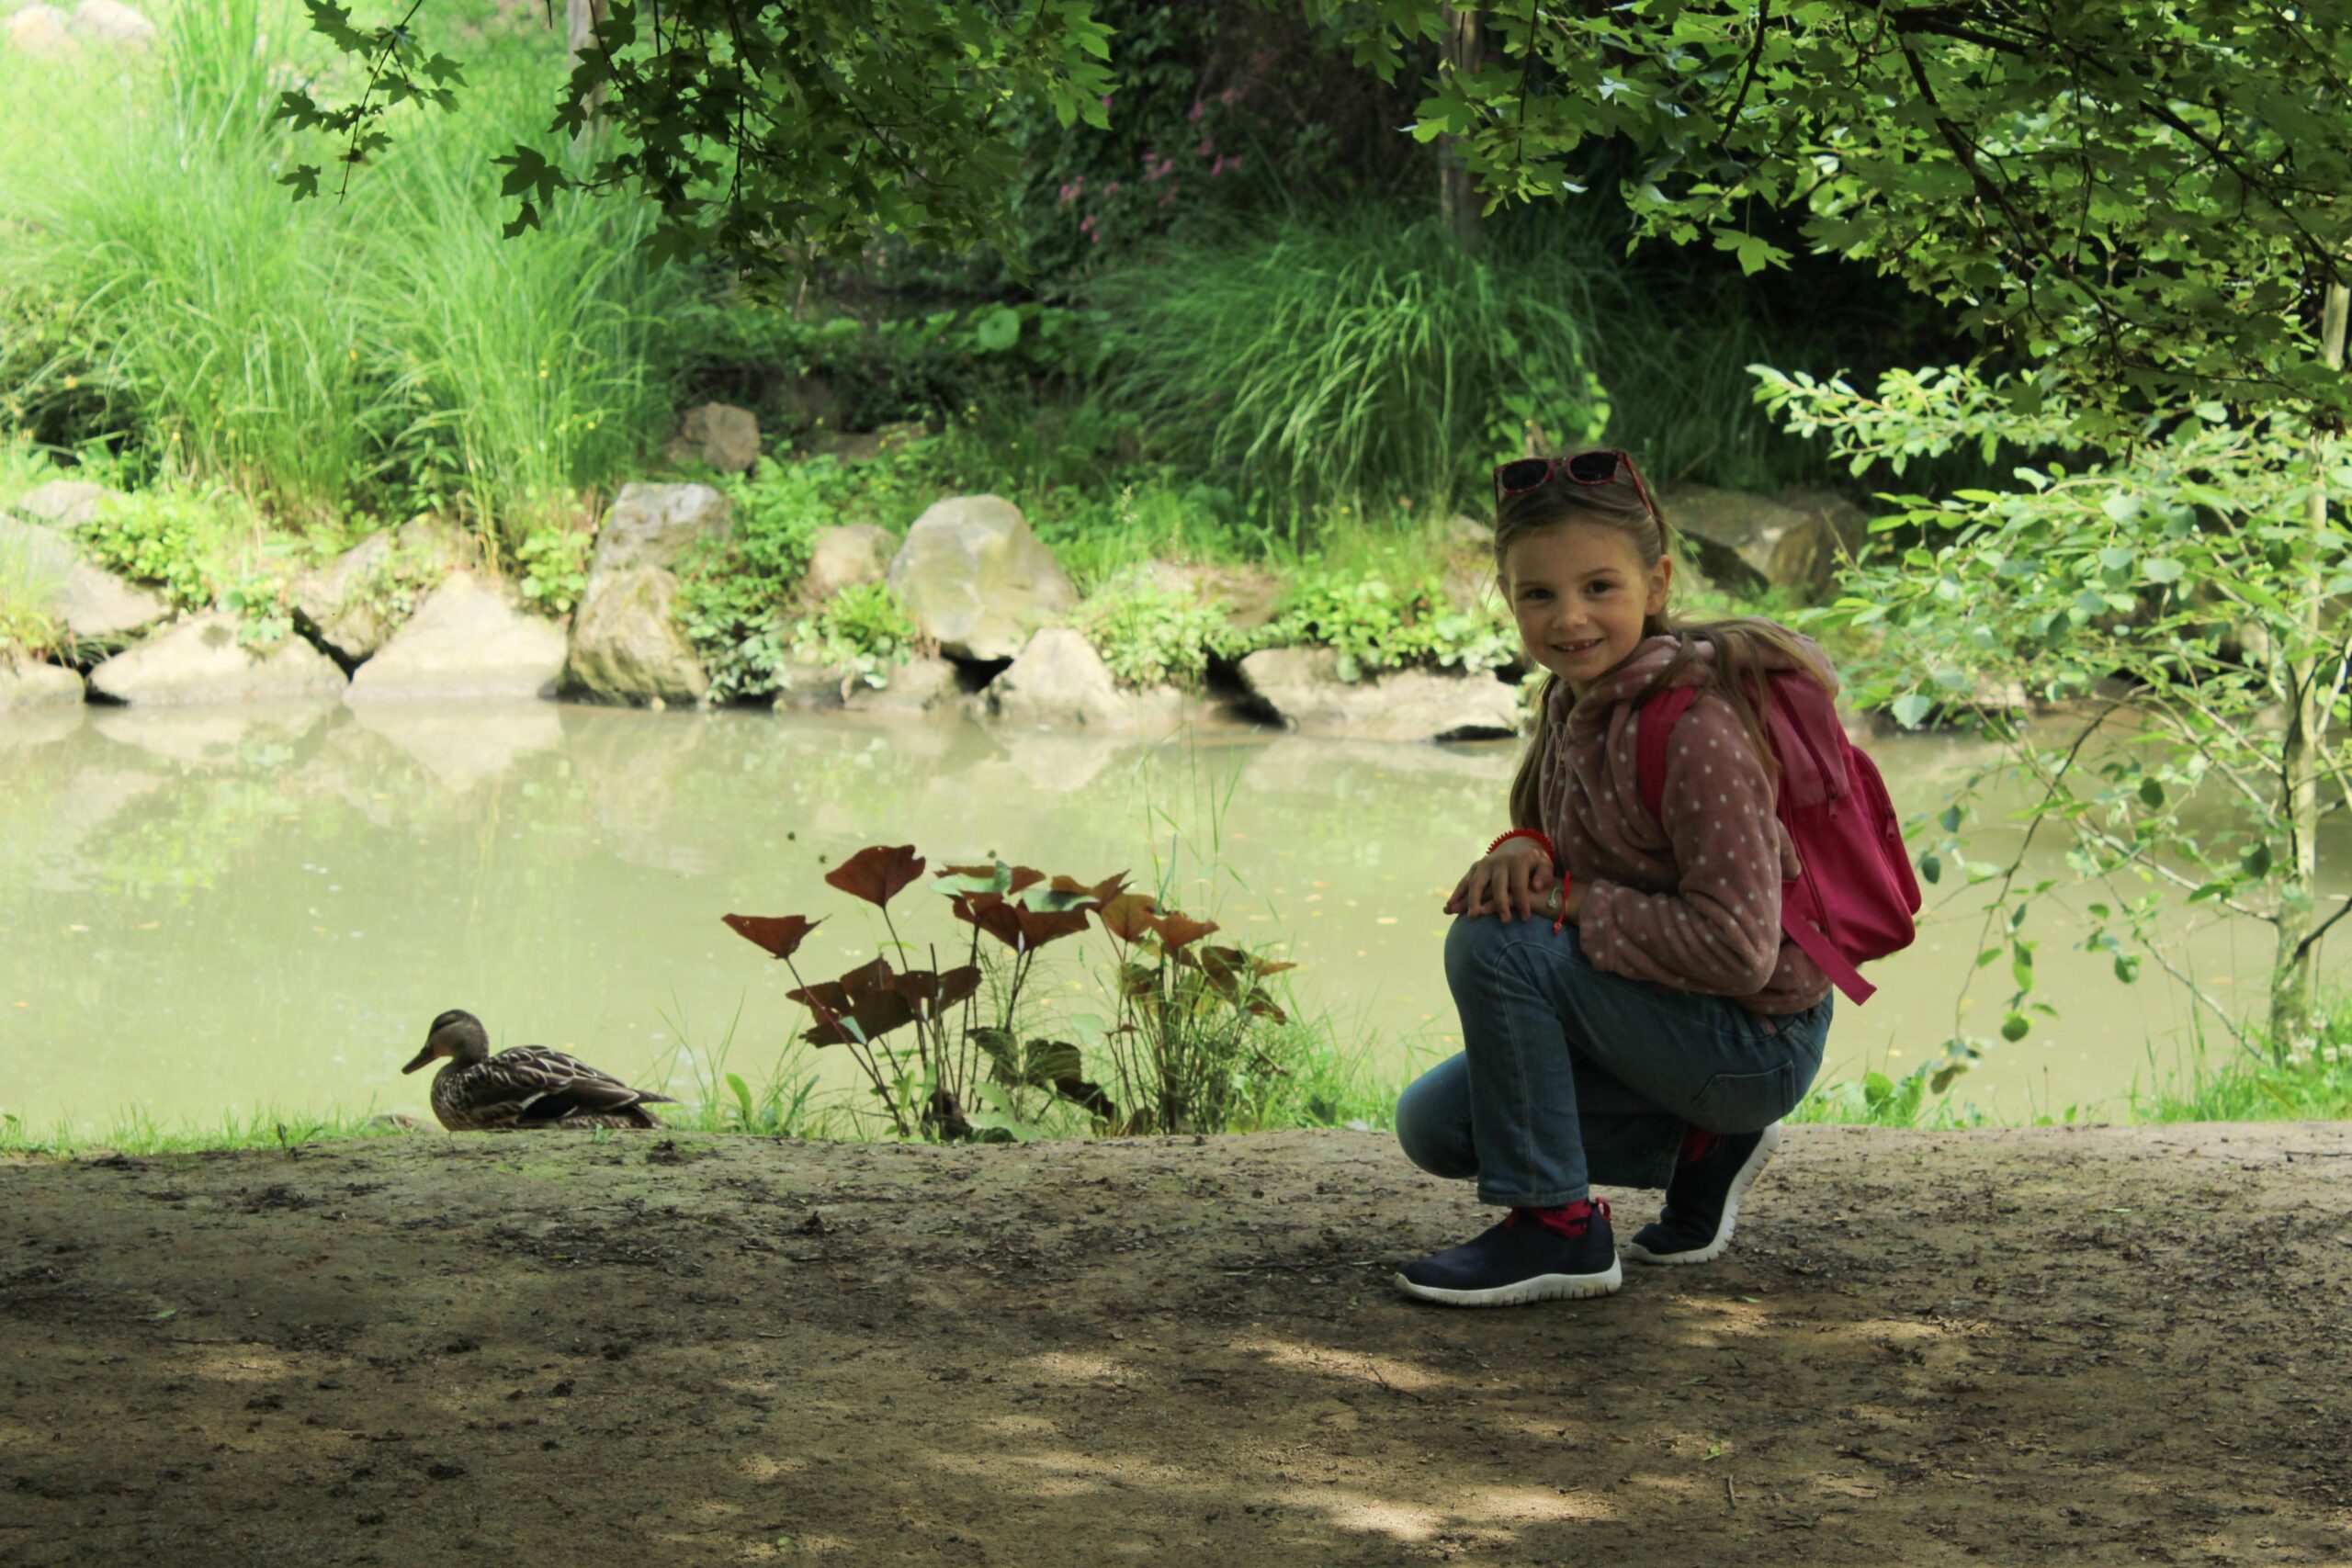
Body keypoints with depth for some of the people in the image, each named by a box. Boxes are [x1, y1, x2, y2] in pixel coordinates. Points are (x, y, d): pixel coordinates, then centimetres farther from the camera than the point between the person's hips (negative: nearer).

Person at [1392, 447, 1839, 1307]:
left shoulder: (1692, 728, -27)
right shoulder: (1578, 697, 0)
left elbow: (1738, 945, -29)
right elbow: (1572, 860, 13)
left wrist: (1569, 900, -22)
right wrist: (1525, 851, -12)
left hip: (1757, 1038, -9)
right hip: (1675, 1012, 10)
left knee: (1491, 943, -24)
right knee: (1435, 1125, 10)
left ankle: (1556, 1223, -13)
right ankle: (1700, 1147, 16)